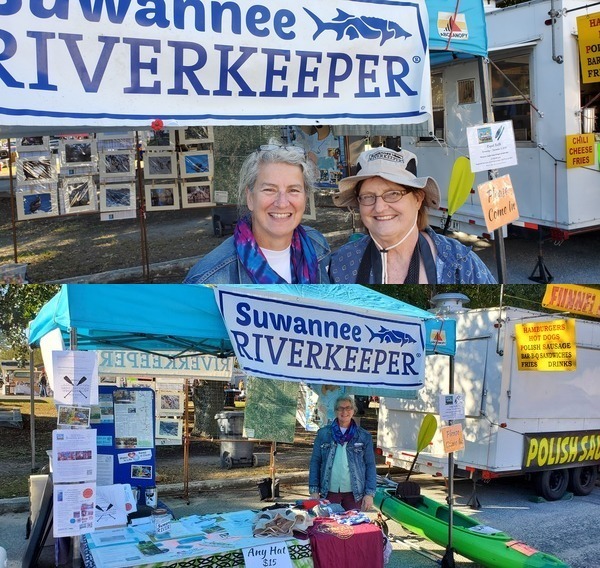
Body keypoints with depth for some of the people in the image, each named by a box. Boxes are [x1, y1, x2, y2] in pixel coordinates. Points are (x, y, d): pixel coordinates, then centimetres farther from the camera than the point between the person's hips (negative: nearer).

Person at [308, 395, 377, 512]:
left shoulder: (364, 436, 4)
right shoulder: (323, 433, 4)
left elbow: (370, 465, 4)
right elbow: (315, 462, 5)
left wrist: (370, 493, -3)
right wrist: (314, 491, -1)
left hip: (355, 494, 0)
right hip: (329, 492, 0)